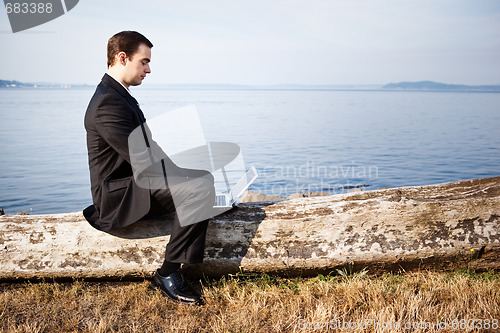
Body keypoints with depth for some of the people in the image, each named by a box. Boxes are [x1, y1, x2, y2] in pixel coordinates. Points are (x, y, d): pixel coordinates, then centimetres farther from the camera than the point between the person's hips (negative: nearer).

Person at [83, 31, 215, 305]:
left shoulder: (117, 94, 13)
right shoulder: (108, 102, -21)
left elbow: (147, 149, 15)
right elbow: (143, 161, -25)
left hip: (131, 181, 11)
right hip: (119, 194, -11)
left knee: (202, 176, 16)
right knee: (201, 187, -26)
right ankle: (168, 274, -17)